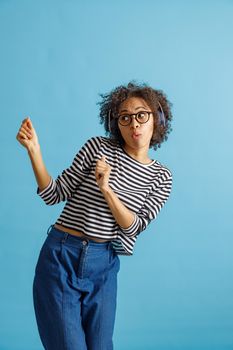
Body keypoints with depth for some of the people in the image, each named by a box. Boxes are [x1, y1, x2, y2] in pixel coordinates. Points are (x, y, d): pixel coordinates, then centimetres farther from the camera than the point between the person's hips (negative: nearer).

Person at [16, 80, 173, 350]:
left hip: (103, 265, 3)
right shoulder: (99, 147, -3)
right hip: (62, 256, -2)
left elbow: (134, 227, -6)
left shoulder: (161, 176, 3)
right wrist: (34, 151, -15)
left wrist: (106, 189, -20)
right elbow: (54, 195, -1)